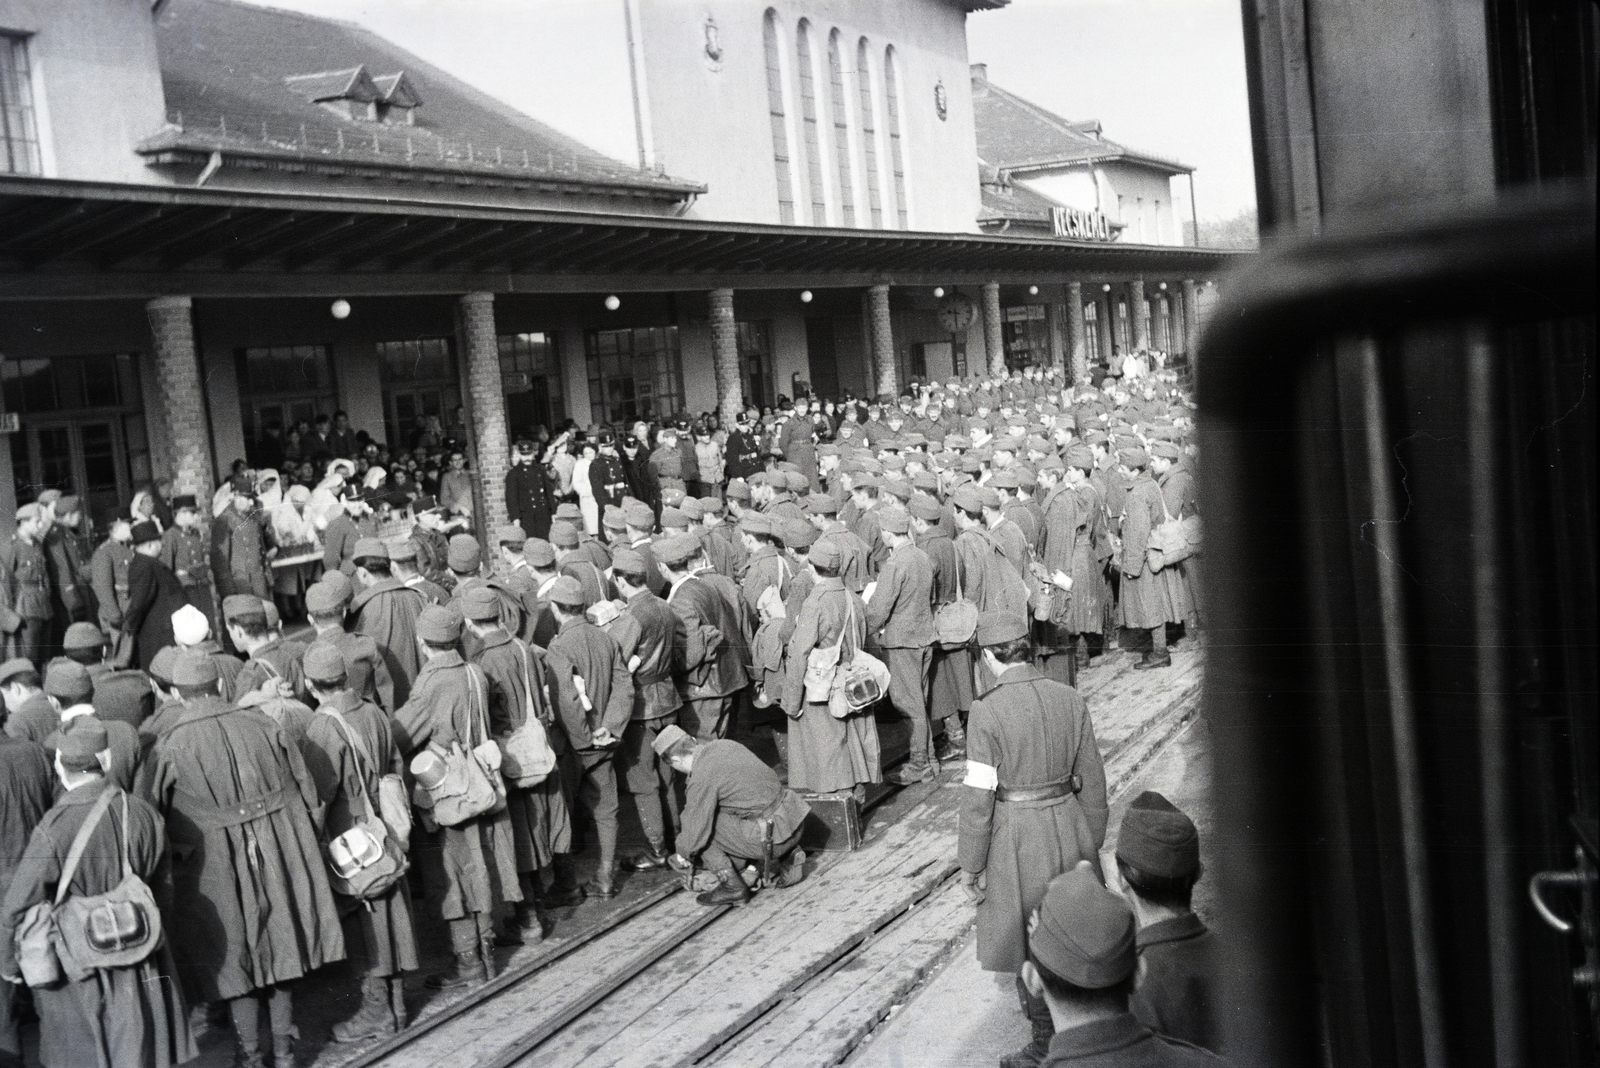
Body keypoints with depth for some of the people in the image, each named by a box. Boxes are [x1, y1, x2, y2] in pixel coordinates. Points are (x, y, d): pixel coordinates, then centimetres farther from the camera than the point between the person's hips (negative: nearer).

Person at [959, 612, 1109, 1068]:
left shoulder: (987, 711, -18)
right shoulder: (1069, 698, -3)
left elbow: (978, 795, -16)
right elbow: (1092, 779, 4)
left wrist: (969, 866, -7)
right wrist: (1091, 842, 17)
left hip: (1017, 837, -5)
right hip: (1069, 826, 5)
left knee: (1031, 948, 12)